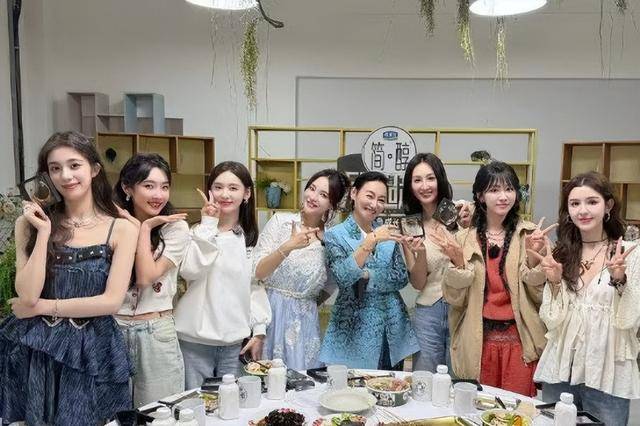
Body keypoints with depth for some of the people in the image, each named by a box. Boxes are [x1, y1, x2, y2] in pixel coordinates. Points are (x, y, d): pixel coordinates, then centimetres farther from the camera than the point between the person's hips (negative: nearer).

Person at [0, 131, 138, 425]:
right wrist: (44, 232, -12)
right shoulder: (31, 223, 2)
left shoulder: (121, 229, -5)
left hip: (91, 352, -1)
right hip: (35, 350, 2)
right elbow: (27, 295, -8)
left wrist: (43, 306, -9)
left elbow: (112, 301, -11)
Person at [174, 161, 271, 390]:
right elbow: (190, 270, -21)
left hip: (236, 342, 3)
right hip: (196, 340, -3)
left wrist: (259, 332, 4)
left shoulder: (251, 238, 8)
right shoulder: (199, 231, -5)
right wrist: (208, 225, -17)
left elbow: (257, 286, 10)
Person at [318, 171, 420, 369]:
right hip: (354, 329, -4)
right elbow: (343, 277, -20)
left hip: (392, 329, 4)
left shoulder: (388, 233, 7)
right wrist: (371, 241, -27)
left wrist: (366, 276, -13)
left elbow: (401, 278, 1)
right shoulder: (335, 235, -5)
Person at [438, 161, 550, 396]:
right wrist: (458, 262, -16)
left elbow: (540, 295, -4)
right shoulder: (464, 239, 1)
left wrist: (533, 256, -18)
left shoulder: (530, 235, -2)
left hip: (519, 341, -1)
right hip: (478, 341, 1)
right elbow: (454, 298, 0)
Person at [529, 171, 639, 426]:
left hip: (608, 374, -2)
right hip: (560, 370, 3)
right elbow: (552, 320, -2)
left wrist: (619, 280, -23)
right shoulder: (560, 254, 2)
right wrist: (554, 281, -16)